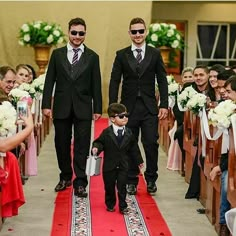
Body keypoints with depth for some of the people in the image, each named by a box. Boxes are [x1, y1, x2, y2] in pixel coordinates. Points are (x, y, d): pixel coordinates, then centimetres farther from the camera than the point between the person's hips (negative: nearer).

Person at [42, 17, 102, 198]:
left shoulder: (92, 57, 4)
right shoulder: (57, 54, 6)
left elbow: (96, 85, 3)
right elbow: (50, 81, 5)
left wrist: (98, 108, 0)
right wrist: (46, 105, -2)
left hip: (83, 108, -1)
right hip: (62, 107, 1)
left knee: (82, 146, -2)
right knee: (62, 144, 9)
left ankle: (80, 183, 4)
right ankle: (65, 177, 26)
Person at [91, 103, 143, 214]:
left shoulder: (129, 133, 0)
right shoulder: (106, 133, -9)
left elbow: (134, 148, 9)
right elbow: (99, 142, -2)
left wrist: (139, 160, 15)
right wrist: (96, 148, -24)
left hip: (123, 165, 1)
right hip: (109, 165, -1)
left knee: (122, 186, 1)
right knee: (109, 186, 11)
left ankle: (123, 206, 12)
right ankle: (110, 204, 29)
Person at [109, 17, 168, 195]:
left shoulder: (155, 54, 5)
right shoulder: (121, 55, 4)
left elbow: (162, 80, 4)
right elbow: (114, 81, 3)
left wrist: (164, 105, -3)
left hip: (149, 107, 0)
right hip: (128, 107, 1)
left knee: (151, 144, -3)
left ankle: (151, 180, 14)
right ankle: (132, 181, 17)